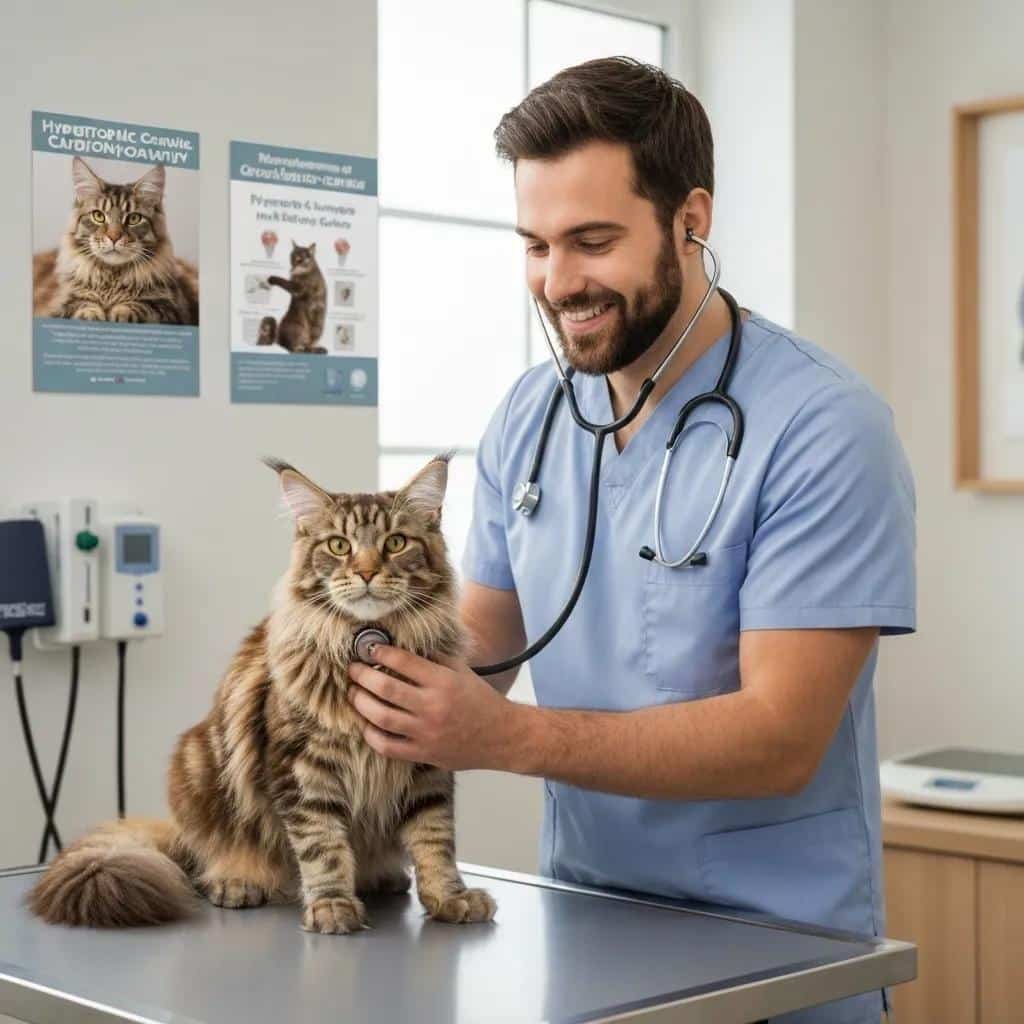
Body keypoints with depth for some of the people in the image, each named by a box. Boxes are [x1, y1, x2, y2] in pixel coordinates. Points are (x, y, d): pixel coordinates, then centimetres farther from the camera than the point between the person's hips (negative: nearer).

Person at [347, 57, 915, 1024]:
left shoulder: (824, 428, -18)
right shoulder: (525, 418, 0)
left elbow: (781, 736, -22)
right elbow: (481, 640, 5)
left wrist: (512, 737, -32)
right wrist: (397, 665, -17)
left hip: (776, 946, -5)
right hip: (579, 927, 5)